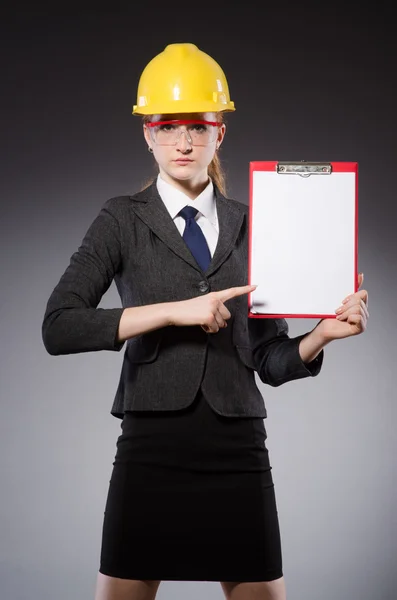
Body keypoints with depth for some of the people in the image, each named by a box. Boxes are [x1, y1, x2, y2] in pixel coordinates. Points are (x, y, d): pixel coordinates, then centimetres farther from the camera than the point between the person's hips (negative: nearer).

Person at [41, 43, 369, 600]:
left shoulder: (249, 226, 10)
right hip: (152, 449, -2)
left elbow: (271, 359, 9)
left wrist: (323, 333, -11)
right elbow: (58, 328, -11)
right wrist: (175, 310, -17)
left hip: (239, 450, 2)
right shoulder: (123, 220, 3)